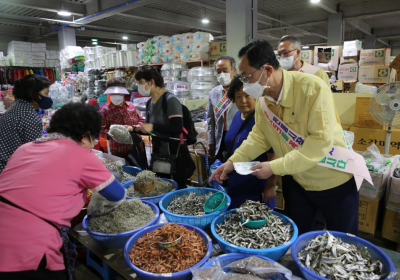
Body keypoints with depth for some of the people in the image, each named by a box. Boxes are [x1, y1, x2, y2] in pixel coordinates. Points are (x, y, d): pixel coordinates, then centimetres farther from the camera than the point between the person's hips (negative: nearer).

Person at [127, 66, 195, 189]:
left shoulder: (170, 100, -15)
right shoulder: (150, 103, 9)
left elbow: (178, 128, -24)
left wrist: (153, 127, -26)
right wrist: (134, 129, 4)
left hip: (174, 153, -8)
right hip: (157, 152, 8)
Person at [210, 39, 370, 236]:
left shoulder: (313, 88, -28)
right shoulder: (262, 98, -8)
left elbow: (321, 141, -31)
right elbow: (259, 135, 2)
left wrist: (275, 167, -30)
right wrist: (233, 161, -10)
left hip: (335, 182, -4)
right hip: (296, 181, 5)